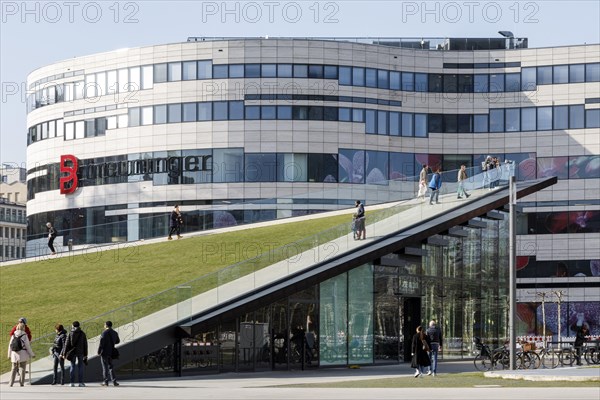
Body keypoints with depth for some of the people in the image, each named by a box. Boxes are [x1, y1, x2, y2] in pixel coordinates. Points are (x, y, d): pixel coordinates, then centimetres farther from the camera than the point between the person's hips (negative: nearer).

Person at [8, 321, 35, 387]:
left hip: (14, 354, 3)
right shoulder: (24, 335, -9)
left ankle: (11, 383, 10)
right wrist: (31, 354, 2)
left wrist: (9, 354, 16)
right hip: (23, 354, -3)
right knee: (22, 369, 5)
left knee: (14, 369, 13)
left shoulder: (13, 335, 2)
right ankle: (21, 382, 3)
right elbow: (27, 346, -8)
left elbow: (10, 345, 5)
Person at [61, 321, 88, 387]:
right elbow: (85, 344, 3)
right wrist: (85, 354, 8)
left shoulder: (70, 333, -2)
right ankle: (81, 382, 0)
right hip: (80, 352, 0)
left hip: (72, 352, 0)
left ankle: (72, 382, 3)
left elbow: (67, 344, -3)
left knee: (72, 367, 6)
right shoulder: (82, 334, 1)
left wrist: (64, 354, 1)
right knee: (80, 367, 4)